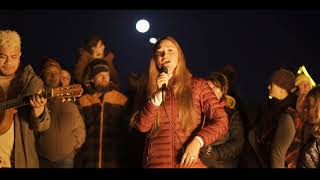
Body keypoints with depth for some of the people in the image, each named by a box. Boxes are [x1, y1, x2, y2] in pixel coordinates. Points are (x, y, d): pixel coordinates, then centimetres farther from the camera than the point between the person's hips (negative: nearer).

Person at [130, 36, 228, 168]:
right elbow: (142, 126, -3)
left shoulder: (197, 85, 2)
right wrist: (158, 95, -12)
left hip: (190, 162, -1)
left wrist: (197, 142, -18)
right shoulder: (150, 89, 8)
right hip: (156, 162, 1)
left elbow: (221, 120, -4)